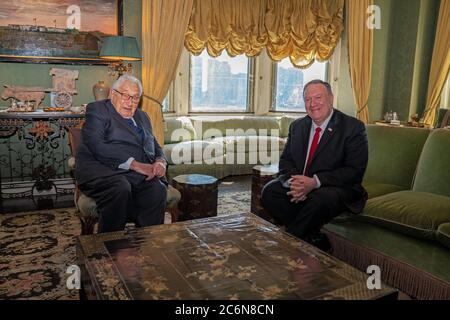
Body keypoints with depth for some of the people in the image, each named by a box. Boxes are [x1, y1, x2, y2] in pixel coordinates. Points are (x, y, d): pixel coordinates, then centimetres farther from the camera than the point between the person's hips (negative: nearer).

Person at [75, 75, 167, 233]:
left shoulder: (142, 116, 26)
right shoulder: (97, 110, 6)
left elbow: (155, 147, 25)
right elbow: (97, 147, -11)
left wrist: (160, 161, -1)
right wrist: (134, 164, -17)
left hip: (139, 175, 5)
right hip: (101, 169, -4)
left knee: (158, 189, -26)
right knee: (120, 188, -35)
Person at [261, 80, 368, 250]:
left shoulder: (353, 127, -7)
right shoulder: (297, 126, 10)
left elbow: (354, 171, -14)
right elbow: (285, 161, 8)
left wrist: (315, 182, -25)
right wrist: (292, 181, -16)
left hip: (338, 188, -5)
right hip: (299, 185, 5)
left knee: (321, 200, -37)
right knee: (269, 191, -18)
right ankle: (314, 239, -13)